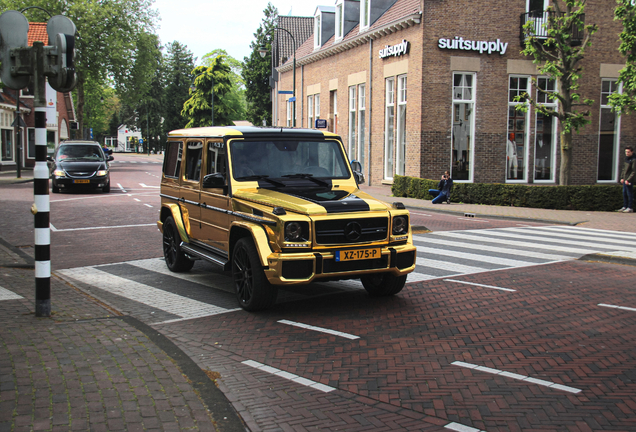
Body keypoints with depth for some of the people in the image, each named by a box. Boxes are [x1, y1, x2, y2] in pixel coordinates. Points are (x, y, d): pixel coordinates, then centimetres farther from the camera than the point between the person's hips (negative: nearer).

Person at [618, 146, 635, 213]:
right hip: (625, 180, 9)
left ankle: (630, 208, 3)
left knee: (629, 194, -3)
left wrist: (628, 180, -18)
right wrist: (622, 178, 11)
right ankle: (625, 207, 23)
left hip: (629, 181, -9)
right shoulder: (626, 158, 13)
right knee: (624, 193, 14)